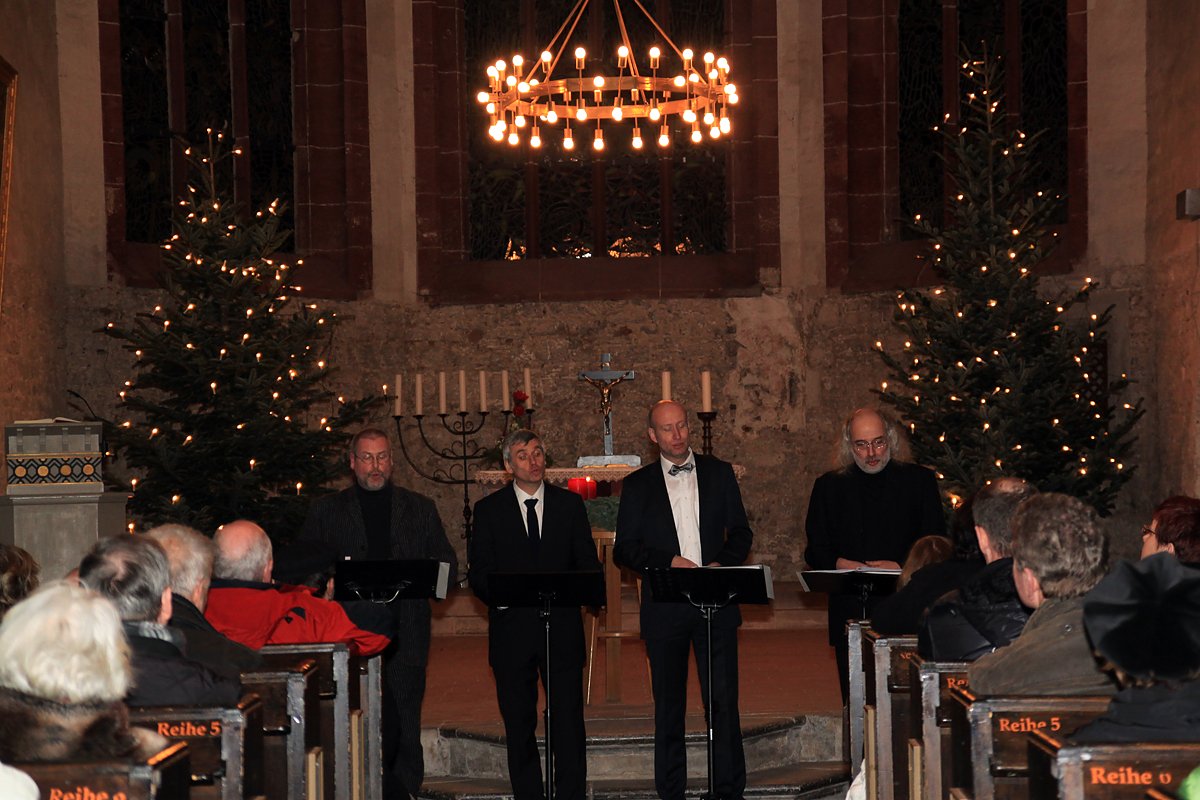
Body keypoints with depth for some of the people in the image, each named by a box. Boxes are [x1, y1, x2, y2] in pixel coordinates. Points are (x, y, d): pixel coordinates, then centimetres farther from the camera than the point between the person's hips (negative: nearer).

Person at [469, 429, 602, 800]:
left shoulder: (569, 503, 10)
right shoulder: (489, 510, 7)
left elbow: (588, 563, 9)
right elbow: (479, 574, 4)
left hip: (562, 628, 0)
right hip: (512, 627, 0)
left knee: (568, 722, -3)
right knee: (519, 724, 5)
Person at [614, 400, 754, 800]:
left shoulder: (719, 473, 11)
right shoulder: (637, 485, 7)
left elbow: (741, 533, 12)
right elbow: (624, 549, 3)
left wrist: (722, 564, -7)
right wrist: (669, 562, -11)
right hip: (664, 606, 0)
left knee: (723, 700, -2)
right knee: (668, 704, 5)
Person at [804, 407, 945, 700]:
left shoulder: (919, 480, 7)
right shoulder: (829, 486, 12)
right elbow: (815, 550, 11)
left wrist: (902, 566, -11)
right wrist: (838, 563, -10)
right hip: (850, 610, 2)